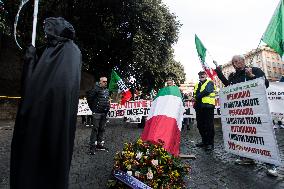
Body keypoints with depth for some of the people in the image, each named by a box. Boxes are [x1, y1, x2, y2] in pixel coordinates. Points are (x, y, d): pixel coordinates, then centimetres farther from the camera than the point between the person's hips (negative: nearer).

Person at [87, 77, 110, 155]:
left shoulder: (107, 90, 14)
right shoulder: (96, 89, -9)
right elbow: (89, 98, -9)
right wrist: (93, 108, -3)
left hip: (104, 113, 7)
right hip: (97, 112, -7)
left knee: (102, 129, 13)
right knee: (95, 129, -4)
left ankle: (99, 144, 26)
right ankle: (92, 146, 5)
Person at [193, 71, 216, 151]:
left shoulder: (210, 83, 0)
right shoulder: (197, 85, 22)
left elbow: (206, 91, -16)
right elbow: (194, 94, 16)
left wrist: (197, 97, -8)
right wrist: (195, 99, -6)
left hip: (208, 106, -7)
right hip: (199, 107, 7)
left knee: (209, 126, -5)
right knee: (200, 125, 12)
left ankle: (210, 143, 5)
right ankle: (204, 141, 26)